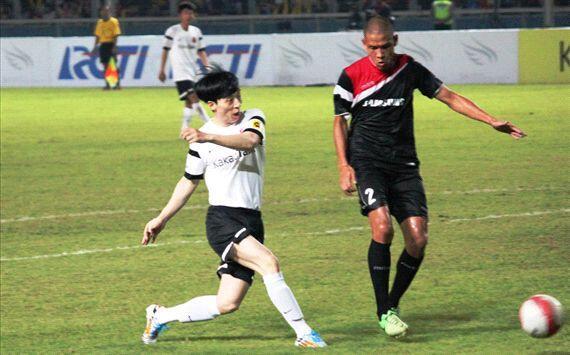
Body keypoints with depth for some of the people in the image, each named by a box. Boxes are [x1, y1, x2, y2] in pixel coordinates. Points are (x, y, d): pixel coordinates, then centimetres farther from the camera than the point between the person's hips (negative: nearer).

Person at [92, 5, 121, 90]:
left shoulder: (114, 21, -5)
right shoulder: (100, 22, 12)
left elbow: (116, 35, -9)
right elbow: (98, 36, 16)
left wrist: (114, 47, -17)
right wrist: (95, 47, 11)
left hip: (110, 44, -5)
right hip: (103, 44, 5)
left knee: (113, 64, -8)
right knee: (105, 65, 3)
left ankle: (117, 84, -4)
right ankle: (107, 84, 6)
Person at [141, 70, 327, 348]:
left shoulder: (253, 119, 3)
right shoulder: (201, 140, 3)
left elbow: (249, 142, -21)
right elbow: (189, 182, 17)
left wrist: (209, 137, -35)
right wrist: (162, 219, 19)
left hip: (251, 221, 3)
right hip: (222, 219, -3)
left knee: (227, 303, 4)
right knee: (269, 263, -28)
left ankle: (160, 316, 23)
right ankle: (304, 333, -24)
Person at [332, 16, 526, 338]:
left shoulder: (410, 69, 4)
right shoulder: (352, 76, -2)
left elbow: (450, 97, 8)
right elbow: (340, 121, 8)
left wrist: (492, 121, 0)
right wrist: (344, 166, -3)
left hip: (404, 164, 3)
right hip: (367, 162, -3)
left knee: (418, 239, -9)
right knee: (382, 226, -25)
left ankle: (393, 304, 13)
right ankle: (384, 313, -16)